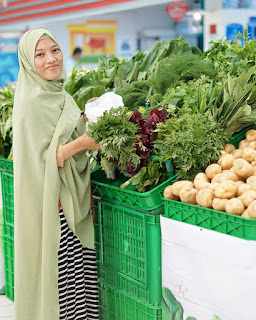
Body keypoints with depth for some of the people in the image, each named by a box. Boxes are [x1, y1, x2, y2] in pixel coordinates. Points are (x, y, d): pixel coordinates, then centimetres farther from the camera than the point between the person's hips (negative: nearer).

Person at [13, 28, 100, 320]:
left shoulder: (60, 95, 11)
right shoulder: (31, 103, -15)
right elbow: (39, 159, -18)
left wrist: (89, 118, 3)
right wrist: (82, 141, -26)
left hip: (74, 199, 8)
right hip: (51, 206, -8)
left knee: (80, 272, 14)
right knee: (57, 277, 0)